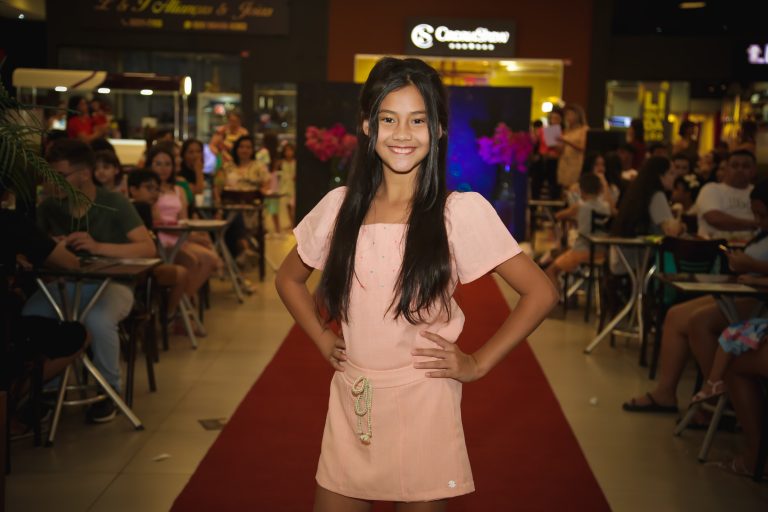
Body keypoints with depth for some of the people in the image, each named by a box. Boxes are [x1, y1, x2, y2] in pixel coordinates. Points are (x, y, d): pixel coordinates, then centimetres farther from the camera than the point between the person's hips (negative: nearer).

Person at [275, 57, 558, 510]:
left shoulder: (462, 211, -10)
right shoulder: (341, 206, 0)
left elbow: (541, 293, -7)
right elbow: (289, 278, 16)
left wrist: (479, 363, -7)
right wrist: (323, 339, 5)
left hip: (423, 404, -3)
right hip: (350, 404, 3)